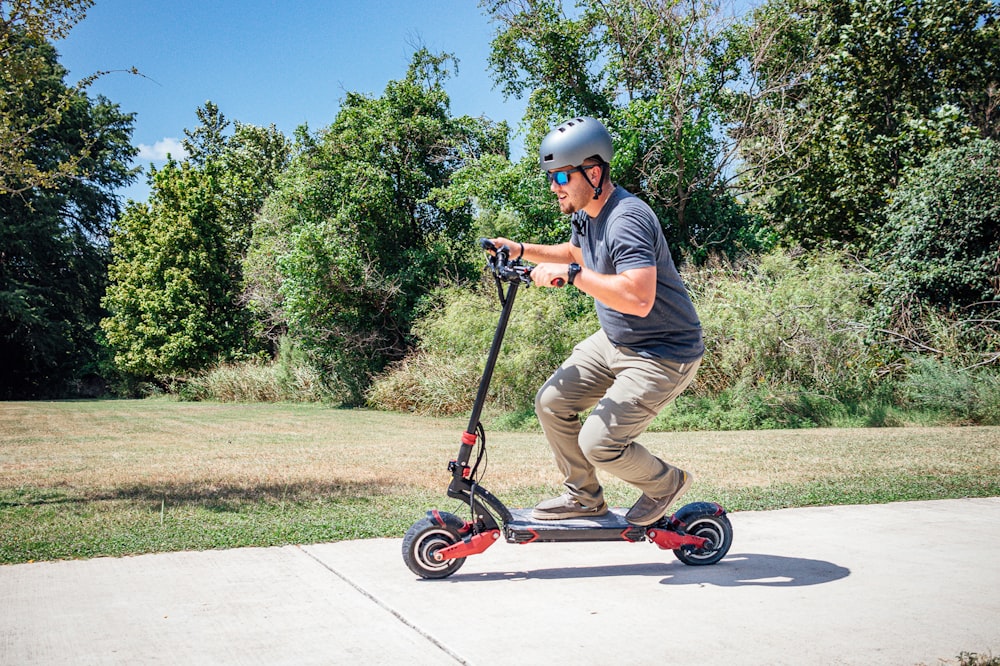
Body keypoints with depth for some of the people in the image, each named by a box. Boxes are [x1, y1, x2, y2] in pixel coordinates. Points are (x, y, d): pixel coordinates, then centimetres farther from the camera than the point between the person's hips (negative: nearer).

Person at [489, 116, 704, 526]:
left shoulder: (626, 219, -27)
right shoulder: (584, 213, 4)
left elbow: (639, 298, -39)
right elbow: (576, 253, 28)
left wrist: (571, 274, -35)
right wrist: (522, 251, 14)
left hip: (663, 355, -10)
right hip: (614, 340, 10)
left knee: (598, 444, -15)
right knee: (551, 402, 5)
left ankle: (666, 483, 16)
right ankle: (584, 496, 23)